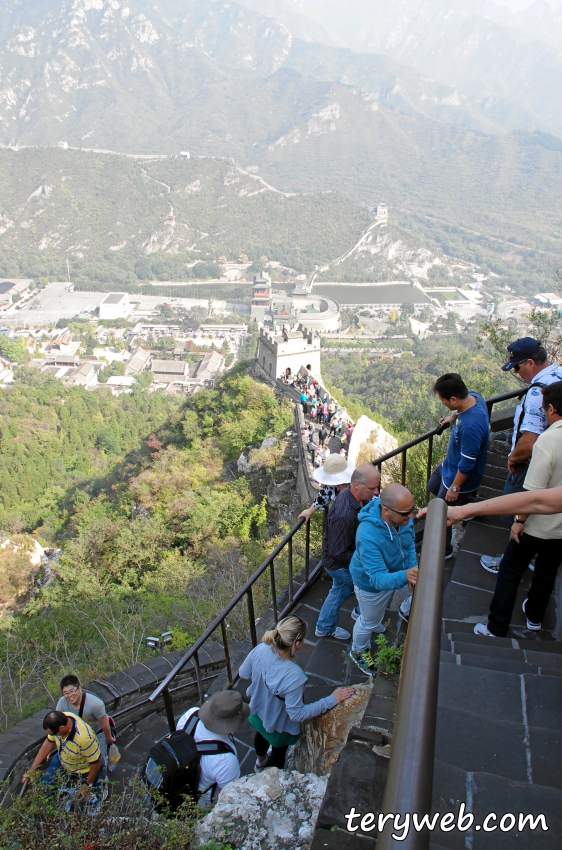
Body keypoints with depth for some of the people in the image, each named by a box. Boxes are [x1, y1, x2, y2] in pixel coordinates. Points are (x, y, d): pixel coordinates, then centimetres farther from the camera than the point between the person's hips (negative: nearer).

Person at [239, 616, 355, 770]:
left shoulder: (260, 649, -30)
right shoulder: (293, 675, -45)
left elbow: (243, 673, -11)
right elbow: (297, 714, -31)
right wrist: (332, 700, -29)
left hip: (257, 710, 5)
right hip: (278, 724, -5)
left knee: (262, 735, 37)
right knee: (279, 750, 28)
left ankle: (261, 761, 67)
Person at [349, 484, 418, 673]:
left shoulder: (404, 517, -27)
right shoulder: (368, 537, -48)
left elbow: (410, 543, -5)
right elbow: (378, 579, -47)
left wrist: (412, 568, -18)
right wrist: (405, 576, -65)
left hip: (391, 575, 6)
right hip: (370, 584, -6)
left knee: (380, 609, 37)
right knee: (368, 621, 22)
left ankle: (375, 624, 70)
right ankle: (358, 651, 53)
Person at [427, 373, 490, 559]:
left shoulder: (470, 426, -42)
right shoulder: (474, 396, -16)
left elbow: (467, 464, -31)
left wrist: (455, 488, -19)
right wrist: (452, 417, 21)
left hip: (458, 475, -9)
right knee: (432, 487, 32)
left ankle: (444, 551, 34)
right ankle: (466, 501, 46)